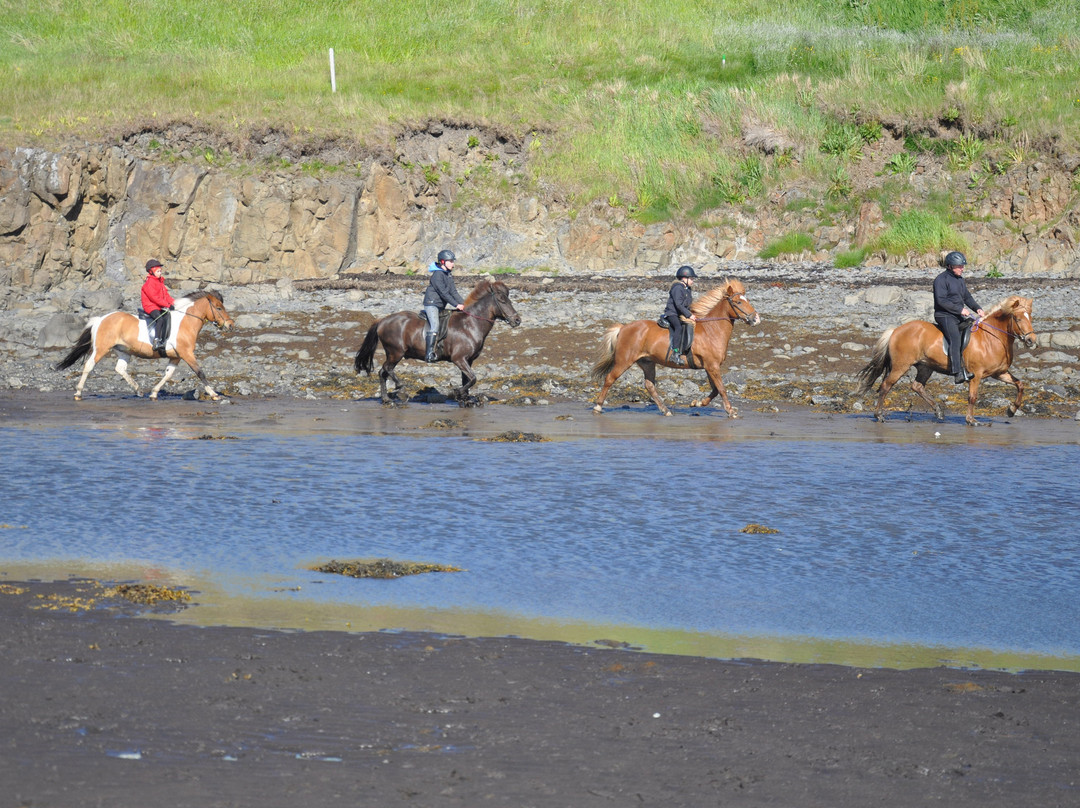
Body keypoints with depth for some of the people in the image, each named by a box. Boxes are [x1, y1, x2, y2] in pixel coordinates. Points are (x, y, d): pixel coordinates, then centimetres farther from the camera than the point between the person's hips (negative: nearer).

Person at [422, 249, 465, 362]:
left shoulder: (449, 275, 12)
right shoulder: (437, 275, -17)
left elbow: (453, 291, 12)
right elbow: (444, 293, -21)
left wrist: (463, 303, 0)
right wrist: (456, 305, -23)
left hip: (441, 306, 10)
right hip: (431, 303, -10)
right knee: (435, 325, -23)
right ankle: (429, 352, -29)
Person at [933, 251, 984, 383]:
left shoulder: (960, 279, 18)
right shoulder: (941, 280, -10)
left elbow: (967, 297, 23)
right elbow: (941, 300, -18)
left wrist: (977, 309, 5)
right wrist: (960, 309, -20)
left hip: (959, 316, 9)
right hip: (944, 315, -9)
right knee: (955, 339, -27)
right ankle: (958, 373, -38)